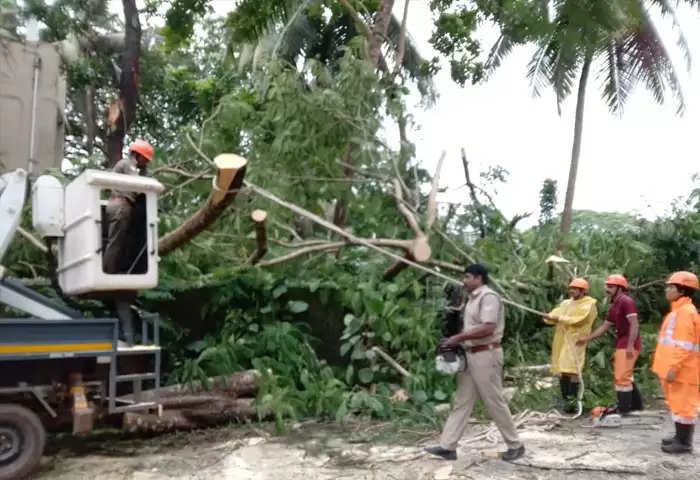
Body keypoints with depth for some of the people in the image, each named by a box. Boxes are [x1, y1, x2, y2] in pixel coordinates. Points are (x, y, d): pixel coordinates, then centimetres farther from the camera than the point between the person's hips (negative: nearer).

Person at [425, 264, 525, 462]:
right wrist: (457, 339, 6)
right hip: (471, 354, 10)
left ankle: (515, 445, 17)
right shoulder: (472, 298, 14)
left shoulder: (489, 297, -16)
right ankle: (447, 446, 10)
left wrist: (459, 337, -21)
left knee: (495, 403, 1)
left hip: (486, 355, -10)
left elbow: (487, 329, -25)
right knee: (462, 401, 8)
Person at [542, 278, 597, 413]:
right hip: (561, 341, 7)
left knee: (572, 371, -13)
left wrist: (559, 319, -16)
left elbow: (578, 319, -15)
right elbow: (554, 314, 10)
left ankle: (573, 401, -10)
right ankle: (564, 400, 15)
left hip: (575, 341, -7)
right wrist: (549, 317, -12)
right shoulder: (565, 303, 20)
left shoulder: (588, 305, -2)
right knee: (562, 371, 8)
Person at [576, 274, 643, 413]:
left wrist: (630, 345, -28)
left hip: (628, 345, -10)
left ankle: (623, 409, -2)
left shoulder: (626, 302, -13)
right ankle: (636, 404, 29)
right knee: (625, 376, 18)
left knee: (622, 377, -7)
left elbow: (634, 324, -21)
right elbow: (605, 326, 21)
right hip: (622, 344, 10)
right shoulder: (614, 306, 17)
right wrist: (587, 339, 18)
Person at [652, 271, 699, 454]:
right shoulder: (678, 311, 15)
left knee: (683, 404, -3)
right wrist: (670, 366, 24)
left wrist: (674, 368, -24)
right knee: (677, 403, 17)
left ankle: (684, 443, 4)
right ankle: (680, 437, 27)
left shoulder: (685, 311, -17)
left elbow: (684, 345, -23)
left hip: (681, 370, -10)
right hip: (674, 368, 10)